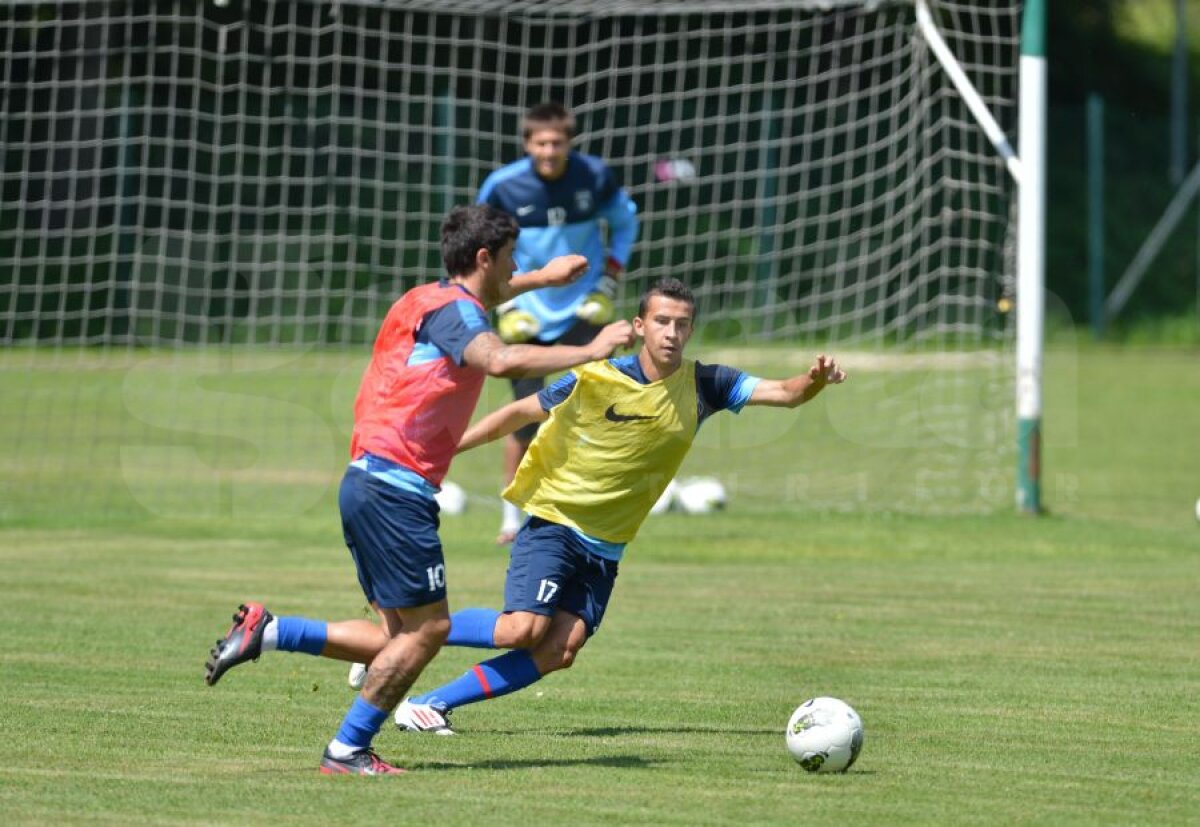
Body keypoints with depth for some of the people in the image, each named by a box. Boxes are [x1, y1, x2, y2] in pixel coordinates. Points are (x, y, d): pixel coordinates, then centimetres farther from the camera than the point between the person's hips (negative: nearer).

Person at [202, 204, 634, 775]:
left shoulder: (430, 299, 19)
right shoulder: (451, 310, -11)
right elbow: (501, 361, -31)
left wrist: (542, 279, 53)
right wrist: (591, 351, -25)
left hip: (369, 485, 10)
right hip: (396, 487, -10)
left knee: (400, 636, 11)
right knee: (428, 627, -5)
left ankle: (266, 632, 8)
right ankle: (347, 751, -1)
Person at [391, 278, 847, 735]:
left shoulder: (701, 385, -2)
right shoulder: (596, 378, -11)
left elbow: (784, 392, -8)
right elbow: (519, 413, -1)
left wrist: (814, 380, -31)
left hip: (604, 548, 4)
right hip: (553, 526, -4)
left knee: (559, 651, -10)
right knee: (524, 628, -23)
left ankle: (430, 703, -1)